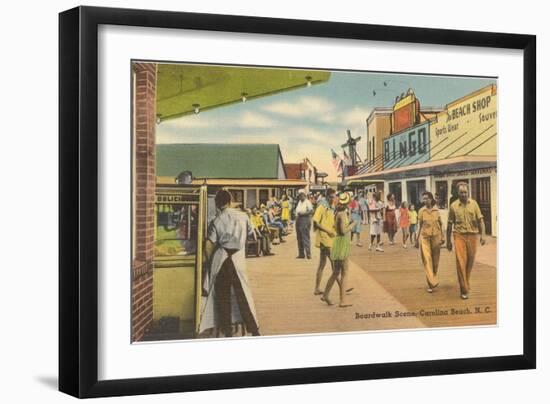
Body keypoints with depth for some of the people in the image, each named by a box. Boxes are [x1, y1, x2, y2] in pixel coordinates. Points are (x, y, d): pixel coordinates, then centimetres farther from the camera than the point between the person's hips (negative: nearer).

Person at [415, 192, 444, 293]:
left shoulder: (436, 210, 2)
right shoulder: (421, 211, 0)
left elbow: (440, 224, 10)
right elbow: (420, 226, 6)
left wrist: (442, 237, 9)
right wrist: (417, 240, 7)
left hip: (436, 236, 1)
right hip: (425, 237, -1)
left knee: (435, 260, 8)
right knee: (427, 260, -10)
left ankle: (433, 280, 25)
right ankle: (432, 283, -11)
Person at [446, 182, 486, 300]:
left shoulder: (474, 204, 3)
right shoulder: (453, 206, 1)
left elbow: (480, 220, 1)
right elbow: (450, 224, 8)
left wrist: (482, 235, -11)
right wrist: (448, 241, 10)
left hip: (472, 236, 2)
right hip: (459, 236, -2)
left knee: (470, 262, 10)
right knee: (461, 261, -11)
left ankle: (466, 284, 31)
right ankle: (464, 290, -8)